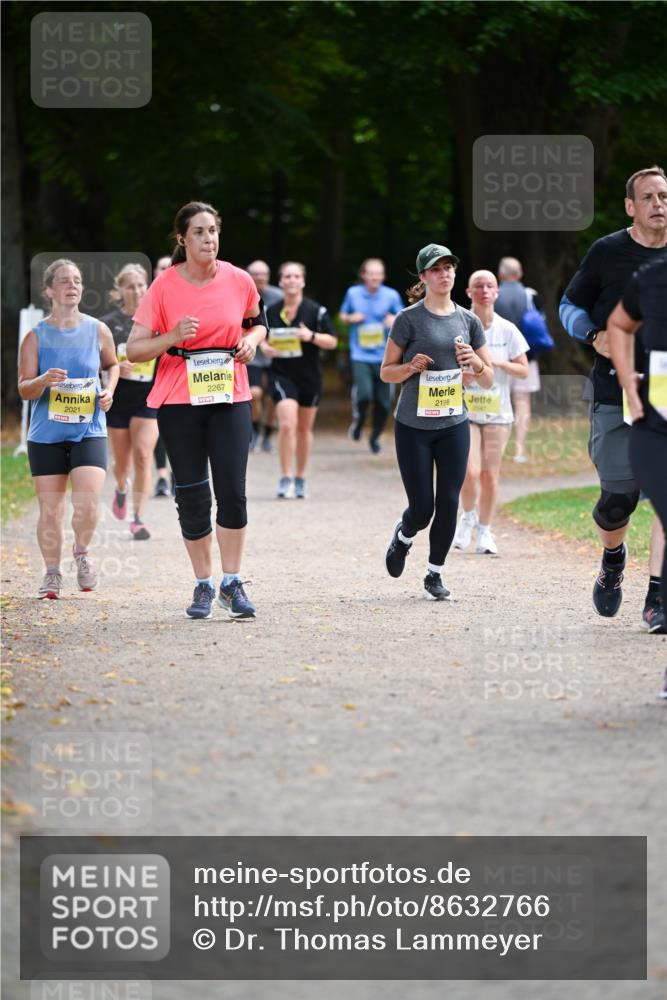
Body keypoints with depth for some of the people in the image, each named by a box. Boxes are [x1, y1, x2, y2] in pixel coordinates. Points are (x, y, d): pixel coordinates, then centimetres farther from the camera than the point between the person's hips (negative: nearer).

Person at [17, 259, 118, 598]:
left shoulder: (98, 331, 2)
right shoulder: (36, 337, -2)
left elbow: (112, 364, 22)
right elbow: (23, 389, -2)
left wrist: (109, 391, 3)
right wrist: (43, 381, -23)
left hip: (89, 430, 0)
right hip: (46, 434, 0)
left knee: (87, 502, -16)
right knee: (50, 509, 2)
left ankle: (82, 552, 15)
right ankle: (52, 573, 20)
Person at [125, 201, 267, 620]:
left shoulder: (239, 280, 0)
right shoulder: (164, 287, -6)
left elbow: (257, 322, 20)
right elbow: (134, 349, -6)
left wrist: (252, 339, -2)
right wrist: (172, 338, -22)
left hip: (230, 397, 1)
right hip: (179, 400, -1)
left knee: (233, 491, -8)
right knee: (192, 495, 1)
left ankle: (232, 583, 2)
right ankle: (203, 585, 14)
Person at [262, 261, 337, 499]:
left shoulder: (316, 311, -5)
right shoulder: (271, 312, -1)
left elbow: (332, 341, -3)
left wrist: (311, 336, -21)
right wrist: (265, 347, -8)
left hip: (310, 377, 1)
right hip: (282, 375, -1)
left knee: (304, 428, 12)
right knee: (287, 424, -18)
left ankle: (300, 479, 27)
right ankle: (286, 478, -11)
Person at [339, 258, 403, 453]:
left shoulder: (392, 295, -1)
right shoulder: (353, 293, 1)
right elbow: (343, 316, 17)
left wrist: (395, 321, -13)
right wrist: (351, 318, -6)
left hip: (384, 355, 1)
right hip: (360, 354, -1)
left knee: (383, 401, 2)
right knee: (364, 393, -22)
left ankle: (375, 437, 27)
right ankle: (358, 421, 10)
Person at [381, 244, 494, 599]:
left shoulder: (468, 320, 6)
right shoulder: (409, 319, -5)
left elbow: (489, 382, 9)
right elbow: (386, 372, 0)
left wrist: (475, 361, -11)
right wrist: (412, 367, -19)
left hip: (453, 426, 3)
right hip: (413, 427, -3)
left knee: (448, 504, -2)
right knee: (422, 507, -3)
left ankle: (435, 574, 13)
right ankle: (403, 537, 32)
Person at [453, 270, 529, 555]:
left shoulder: (507, 331, 1)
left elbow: (523, 371, 4)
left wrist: (496, 362, -13)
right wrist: (460, 373, -15)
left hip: (497, 413, 2)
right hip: (463, 411, -1)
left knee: (490, 475, 0)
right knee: (470, 471, -15)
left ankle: (484, 531, 18)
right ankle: (468, 516, 14)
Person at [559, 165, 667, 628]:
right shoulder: (607, 252, 1)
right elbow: (570, 306, 10)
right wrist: (596, 336, -9)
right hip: (615, 394, -1)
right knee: (620, 496, -2)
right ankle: (613, 558, 31)